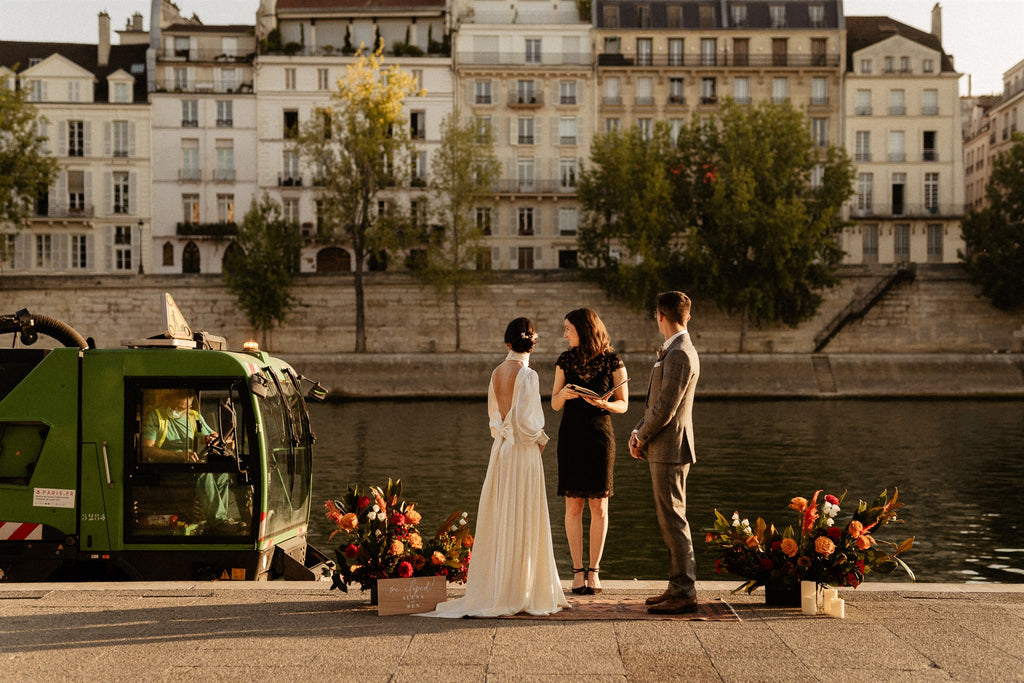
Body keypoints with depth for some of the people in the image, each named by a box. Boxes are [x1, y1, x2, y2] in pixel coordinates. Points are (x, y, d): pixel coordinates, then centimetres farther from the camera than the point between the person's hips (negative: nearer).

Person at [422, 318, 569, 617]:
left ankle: (493, 589, 16)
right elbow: (525, 421, -18)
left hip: (500, 448, 7)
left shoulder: (497, 373, 7)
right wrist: (540, 439, -1)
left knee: (500, 520, 11)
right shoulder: (526, 374, -14)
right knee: (521, 520, -1)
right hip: (523, 450, -7)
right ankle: (517, 593, 3)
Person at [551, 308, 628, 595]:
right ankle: (578, 571, 7)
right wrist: (563, 394, -15)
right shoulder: (565, 361, 5)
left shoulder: (612, 361, -2)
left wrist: (603, 403, -19)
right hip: (570, 435, 2)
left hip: (600, 435, -2)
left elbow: (623, 404, 1)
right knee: (573, 505, 1)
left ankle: (594, 571, 10)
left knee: (599, 506, 1)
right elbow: (554, 404, 7)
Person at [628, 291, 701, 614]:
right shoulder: (675, 352, 16)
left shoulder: (679, 355, -17)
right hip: (664, 450, 10)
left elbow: (666, 408, -20)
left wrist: (642, 438, -6)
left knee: (673, 520, -7)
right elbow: (657, 402, 19)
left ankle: (684, 593, -3)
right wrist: (638, 433, 7)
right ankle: (679, 586, 20)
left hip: (670, 449, -10)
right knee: (670, 520, 14)